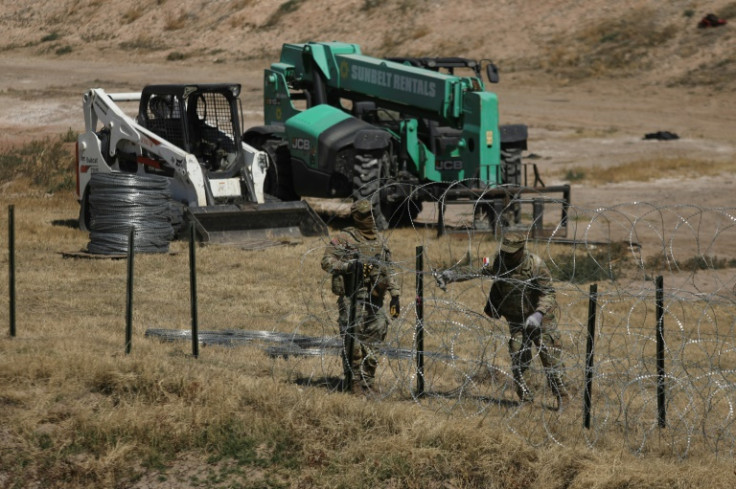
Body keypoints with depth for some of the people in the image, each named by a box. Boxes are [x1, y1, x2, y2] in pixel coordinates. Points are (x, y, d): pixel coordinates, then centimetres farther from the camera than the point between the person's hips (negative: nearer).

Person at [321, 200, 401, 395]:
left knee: (373, 339, 6)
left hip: (374, 298, 6)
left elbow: (389, 269, 17)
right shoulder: (344, 238, -5)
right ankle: (354, 381, 2)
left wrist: (395, 295, 10)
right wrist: (350, 265, -24)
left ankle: (368, 380, 15)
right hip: (352, 298, -6)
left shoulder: (379, 241, 14)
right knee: (353, 340, -5)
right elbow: (327, 262, -12)